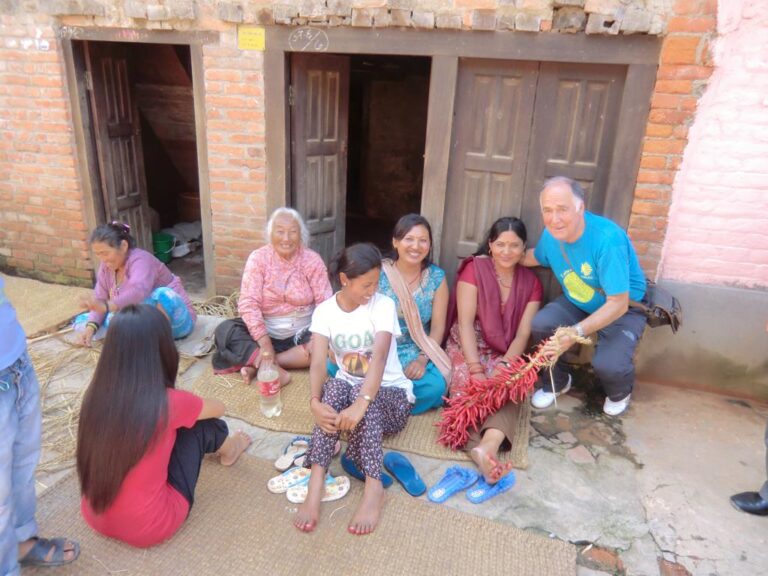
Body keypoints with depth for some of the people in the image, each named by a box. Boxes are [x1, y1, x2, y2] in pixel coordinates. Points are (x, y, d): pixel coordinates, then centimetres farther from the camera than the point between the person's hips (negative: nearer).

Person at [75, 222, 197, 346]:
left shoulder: (140, 260, -24)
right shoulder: (106, 266, 0)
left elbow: (138, 291, -44)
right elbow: (100, 298, -5)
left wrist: (106, 306, -58)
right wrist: (91, 326, -22)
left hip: (176, 320, -8)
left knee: (163, 294, -41)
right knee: (81, 322, -1)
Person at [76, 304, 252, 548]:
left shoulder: (96, 395, -11)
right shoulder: (169, 403, -24)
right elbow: (218, 408, -1)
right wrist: (184, 408, 21)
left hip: (96, 518, 5)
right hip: (149, 528, -5)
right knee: (201, 423, 5)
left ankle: (220, 447, 43)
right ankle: (227, 449, 38)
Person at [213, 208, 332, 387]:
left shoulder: (312, 260, -7)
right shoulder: (258, 258, -9)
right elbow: (248, 303, -16)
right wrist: (265, 344, -27)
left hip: (302, 333, 0)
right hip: (265, 332, 0)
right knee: (225, 331, -22)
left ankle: (257, 364, -24)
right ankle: (275, 369, -34)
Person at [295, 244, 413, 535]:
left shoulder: (383, 305, -14)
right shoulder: (325, 311, -6)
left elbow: (379, 357, -29)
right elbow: (318, 363, -19)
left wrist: (361, 403, -46)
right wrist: (315, 402, -40)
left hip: (391, 393, -2)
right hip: (346, 388, 2)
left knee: (359, 395, -35)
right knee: (335, 387, -32)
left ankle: (373, 488, -38)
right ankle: (316, 482, -38)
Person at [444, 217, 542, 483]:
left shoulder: (531, 282, 4)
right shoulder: (474, 269, -6)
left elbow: (523, 334, -3)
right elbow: (465, 323, -13)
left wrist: (503, 368, -21)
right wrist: (477, 370, -24)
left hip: (506, 355, 2)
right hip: (467, 348, -2)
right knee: (467, 386, -32)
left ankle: (487, 447, -51)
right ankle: (488, 450, -47)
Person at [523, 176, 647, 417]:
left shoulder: (607, 239, -35)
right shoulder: (551, 234, -13)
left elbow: (618, 304, -34)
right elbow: (537, 257, 14)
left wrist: (577, 332, -47)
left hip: (623, 308, -5)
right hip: (577, 302, 5)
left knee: (607, 365, -29)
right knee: (540, 324, -22)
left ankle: (620, 393, 13)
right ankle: (556, 383, 9)